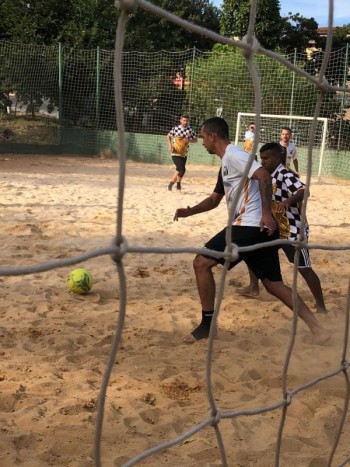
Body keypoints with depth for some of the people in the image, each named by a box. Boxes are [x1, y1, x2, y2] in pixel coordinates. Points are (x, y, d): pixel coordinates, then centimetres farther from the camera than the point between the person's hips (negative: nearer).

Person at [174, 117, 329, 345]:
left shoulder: (233, 155, -9)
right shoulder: (226, 162, 22)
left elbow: (264, 176, -23)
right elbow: (214, 199, 30)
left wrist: (267, 213, -27)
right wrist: (190, 211, 14)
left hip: (250, 226, -10)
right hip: (260, 229, 10)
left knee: (201, 262, -5)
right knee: (274, 284, 13)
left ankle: (208, 324, 3)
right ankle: (317, 328, 13)